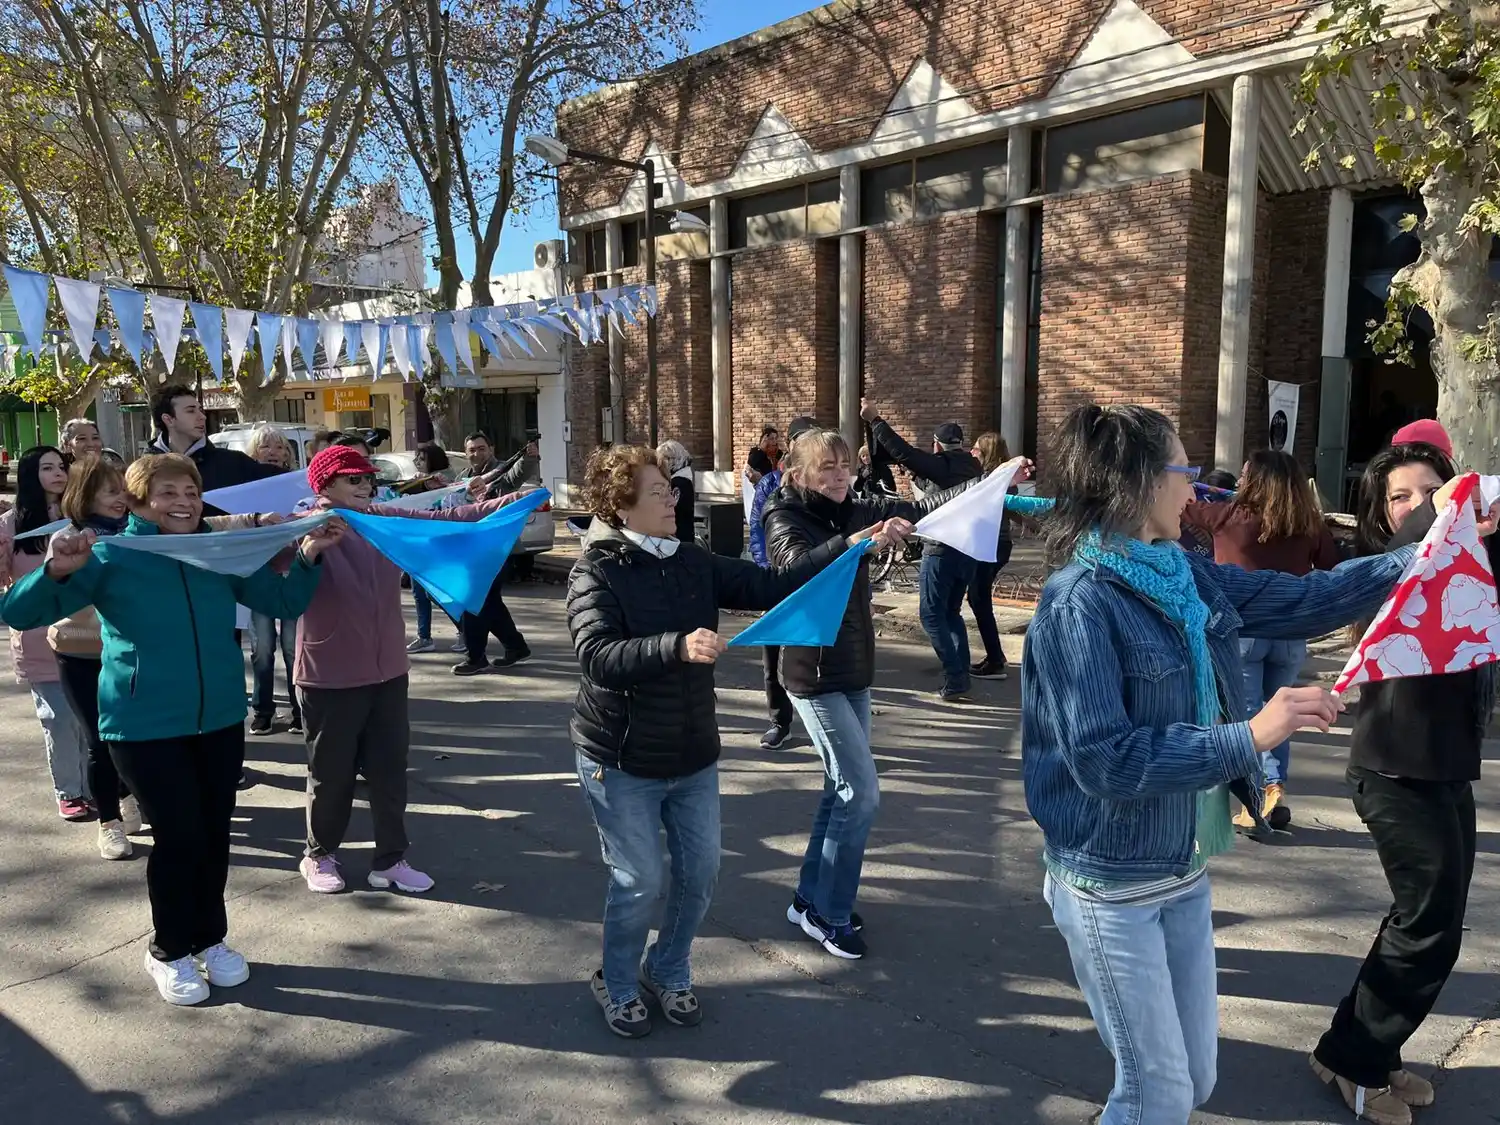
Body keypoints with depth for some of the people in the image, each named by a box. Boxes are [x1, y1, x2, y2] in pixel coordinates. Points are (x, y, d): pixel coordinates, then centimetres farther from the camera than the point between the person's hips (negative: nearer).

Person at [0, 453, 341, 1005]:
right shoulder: (111, 557, -7)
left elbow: (284, 602, 7)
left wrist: (307, 556, -11)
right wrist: (57, 570, -31)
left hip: (220, 720, 4)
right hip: (145, 726, -4)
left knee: (214, 832, 11)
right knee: (179, 835, -1)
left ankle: (211, 938, 31)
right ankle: (170, 951, 22)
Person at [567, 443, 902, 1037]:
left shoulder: (694, 562, 2)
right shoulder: (597, 572, -14)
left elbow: (771, 586, -2)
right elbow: (597, 655, -29)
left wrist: (847, 546, -10)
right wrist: (677, 646, -43)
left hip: (693, 758, 6)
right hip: (621, 763, -5)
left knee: (699, 872, 12)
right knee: (640, 883, 2)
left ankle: (667, 971, 38)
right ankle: (618, 985, 30)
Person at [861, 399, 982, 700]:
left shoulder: (940, 465, -11)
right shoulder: (972, 466, 10)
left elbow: (903, 452, -14)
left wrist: (875, 420, -7)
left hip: (941, 550, -7)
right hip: (968, 550, 7)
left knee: (932, 614, 0)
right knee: (952, 612, 18)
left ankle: (955, 679, -7)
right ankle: (961, 674, 13)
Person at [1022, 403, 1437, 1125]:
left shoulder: (1191, 578, 2)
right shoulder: (1079, 604, -23)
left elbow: (1306, 600, 11)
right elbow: (1105, 762, -28)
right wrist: (1248, 738, -29)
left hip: (1185, 874, 8)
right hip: (1112, 887, -8)